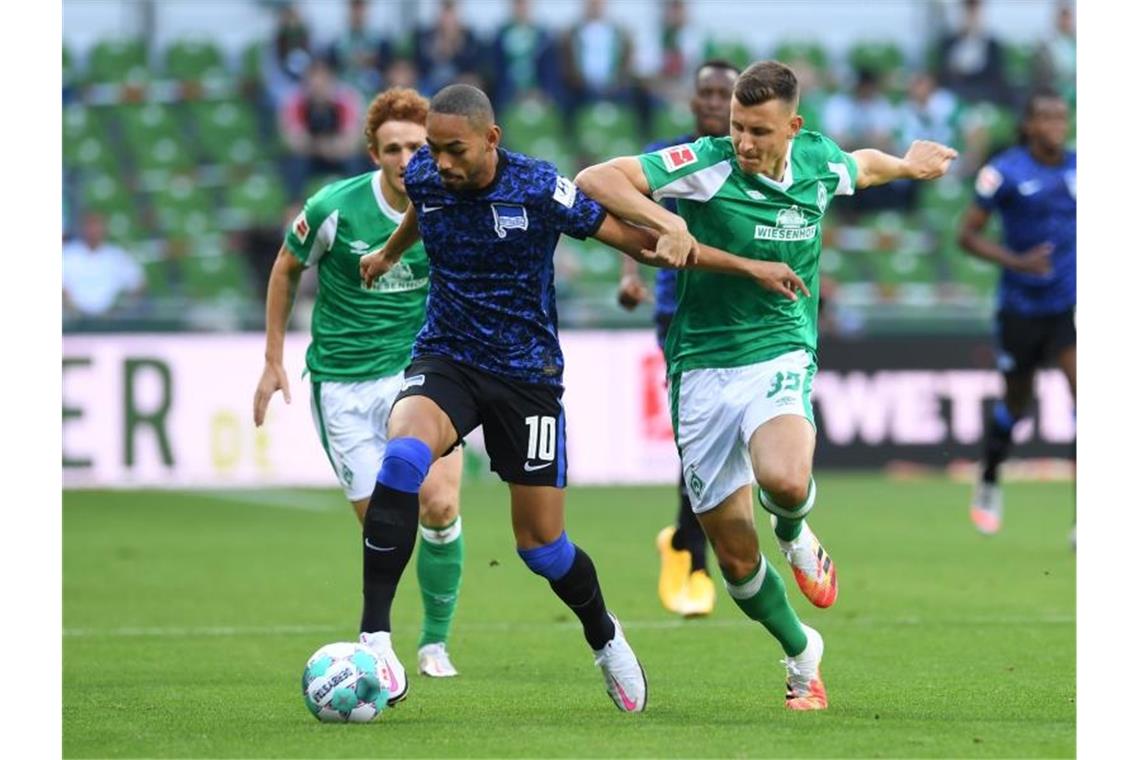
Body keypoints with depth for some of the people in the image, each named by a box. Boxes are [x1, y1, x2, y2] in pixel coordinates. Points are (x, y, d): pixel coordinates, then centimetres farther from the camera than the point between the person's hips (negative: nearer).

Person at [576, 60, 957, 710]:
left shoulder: (819, 163, -1)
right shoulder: (707, 165, -12)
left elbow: (863, 167, 25)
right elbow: (596, 180, -18)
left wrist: (907, 164, 42)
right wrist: (666, 223, -30)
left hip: (780, 356, 1)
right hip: (702, 368, -1)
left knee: (785, 480, -33)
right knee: (735, 557, 1)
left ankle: (796, 535, 5)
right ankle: (802, 654, 28)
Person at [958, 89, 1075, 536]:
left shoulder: (1077, 168, 1)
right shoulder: (1003, 173, -10)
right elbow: (967, 234, -8)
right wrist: (1016, 261, -21)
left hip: (1070, 303, 2)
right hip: (1022, 307, -2)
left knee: (1082, 392, -16)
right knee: (1015, 403, 14)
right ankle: (988, 484, 44)